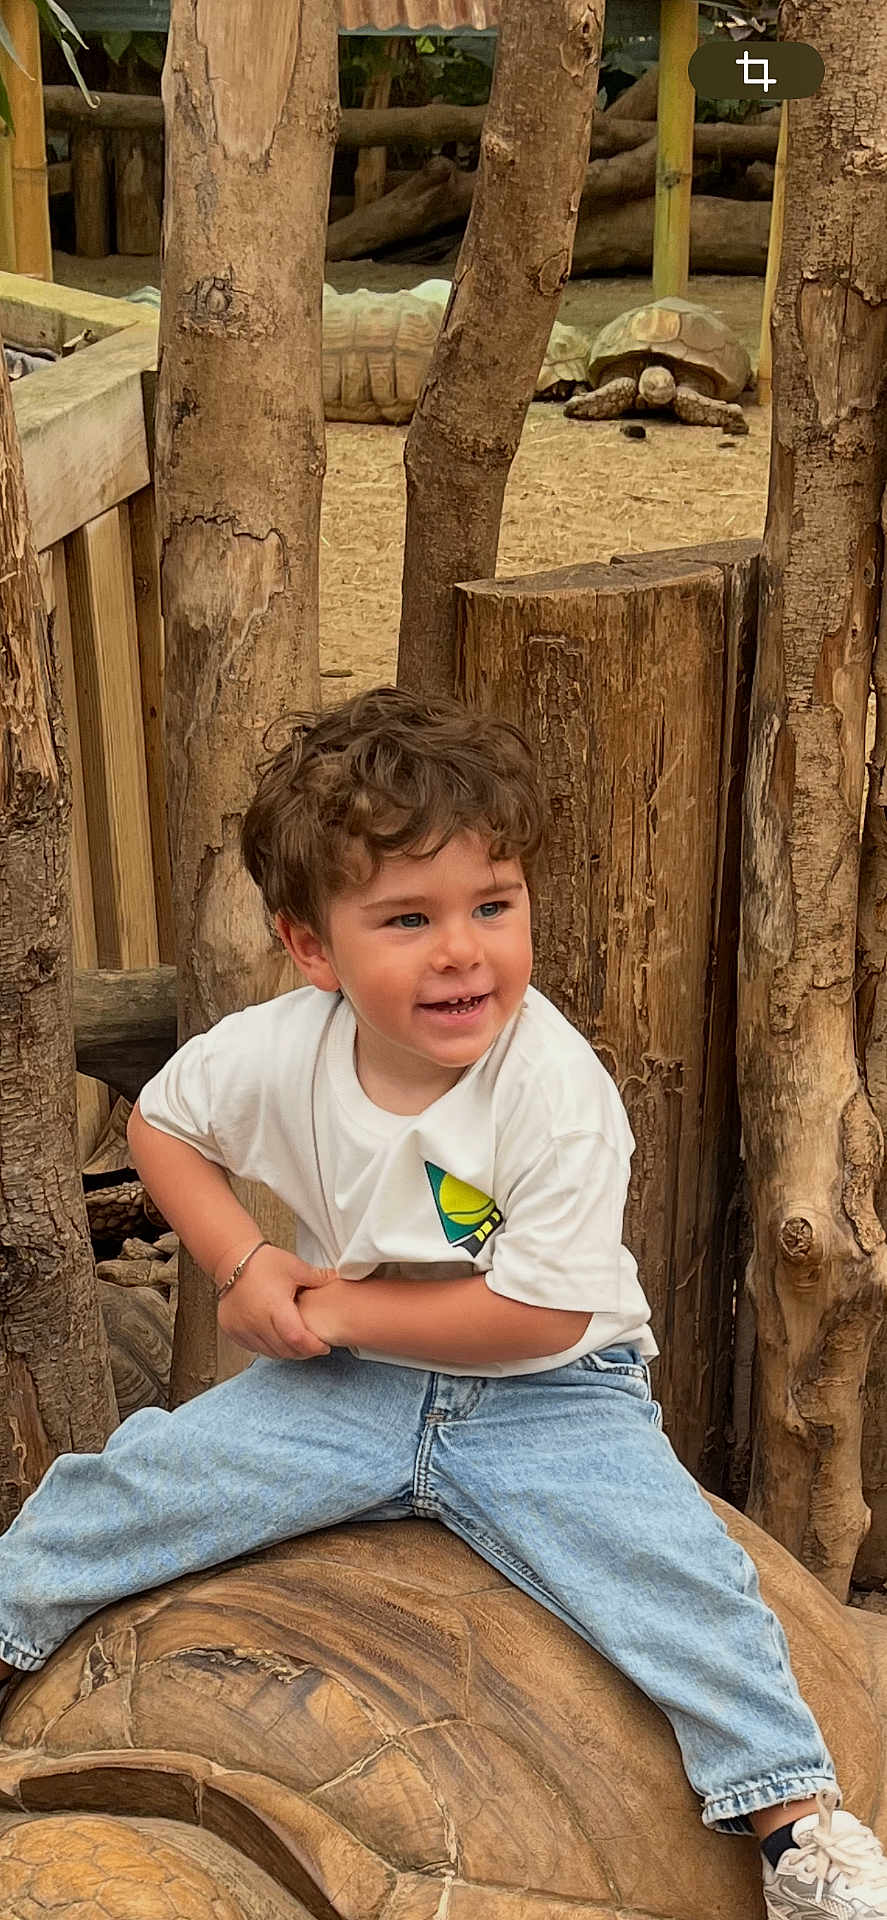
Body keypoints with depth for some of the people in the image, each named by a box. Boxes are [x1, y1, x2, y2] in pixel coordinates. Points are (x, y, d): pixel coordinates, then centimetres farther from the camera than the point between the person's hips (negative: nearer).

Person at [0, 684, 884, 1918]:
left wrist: (342, 1309, -20)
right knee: (134, 1479, -6)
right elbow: (161, 1123, 6)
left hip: (544, 1400, -3)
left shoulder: (559, 1090, -25)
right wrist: (242, 1267, -9)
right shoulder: (279, 1051, -13)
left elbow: (543, 1314, -24)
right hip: (350, 1389, 3)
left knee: (682, 1574, -22)